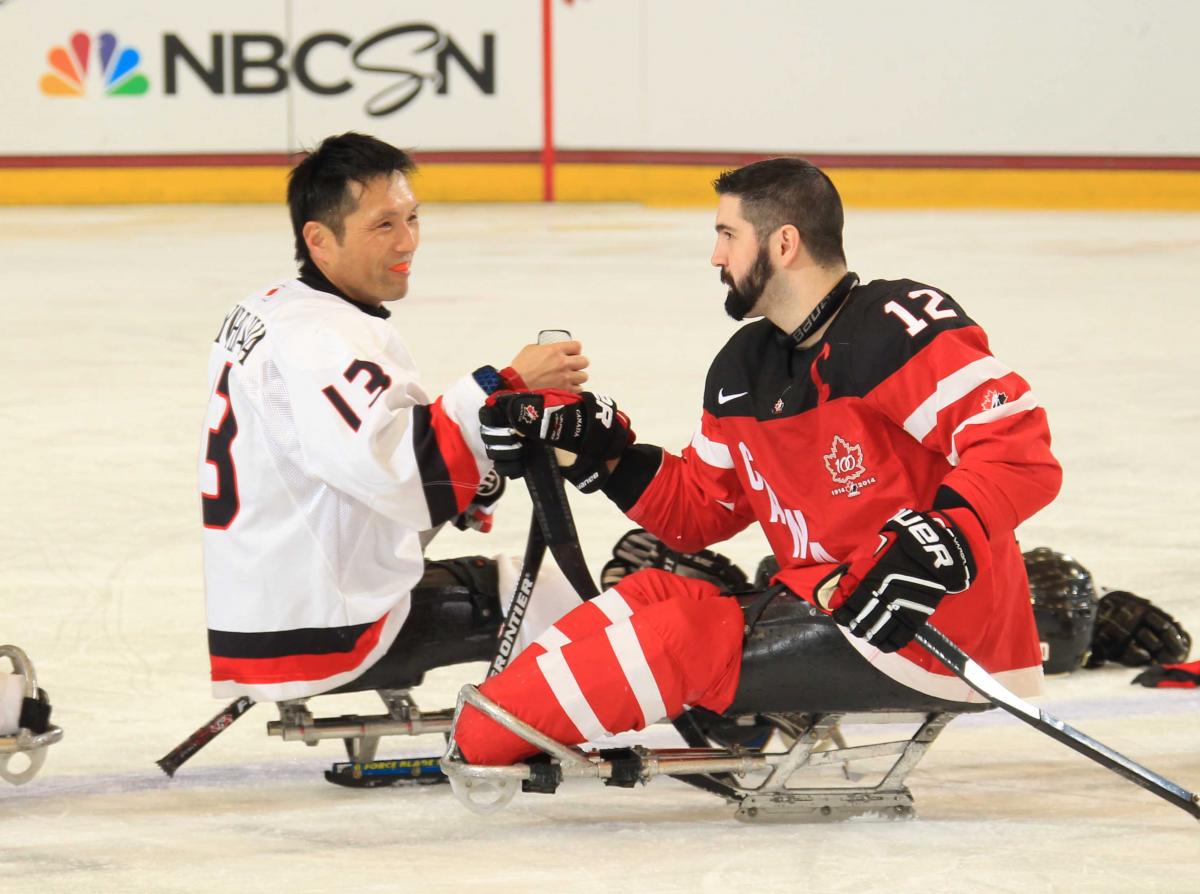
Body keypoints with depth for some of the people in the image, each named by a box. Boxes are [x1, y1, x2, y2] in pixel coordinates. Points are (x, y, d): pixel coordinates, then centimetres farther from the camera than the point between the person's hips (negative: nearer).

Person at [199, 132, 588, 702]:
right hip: (318, 634, -10)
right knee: (560, 604, -3)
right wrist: (509, 388, -32)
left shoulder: (265, 312, 13)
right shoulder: (322, 342, -20)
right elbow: (399, 469, -35)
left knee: (481, 580, 28)